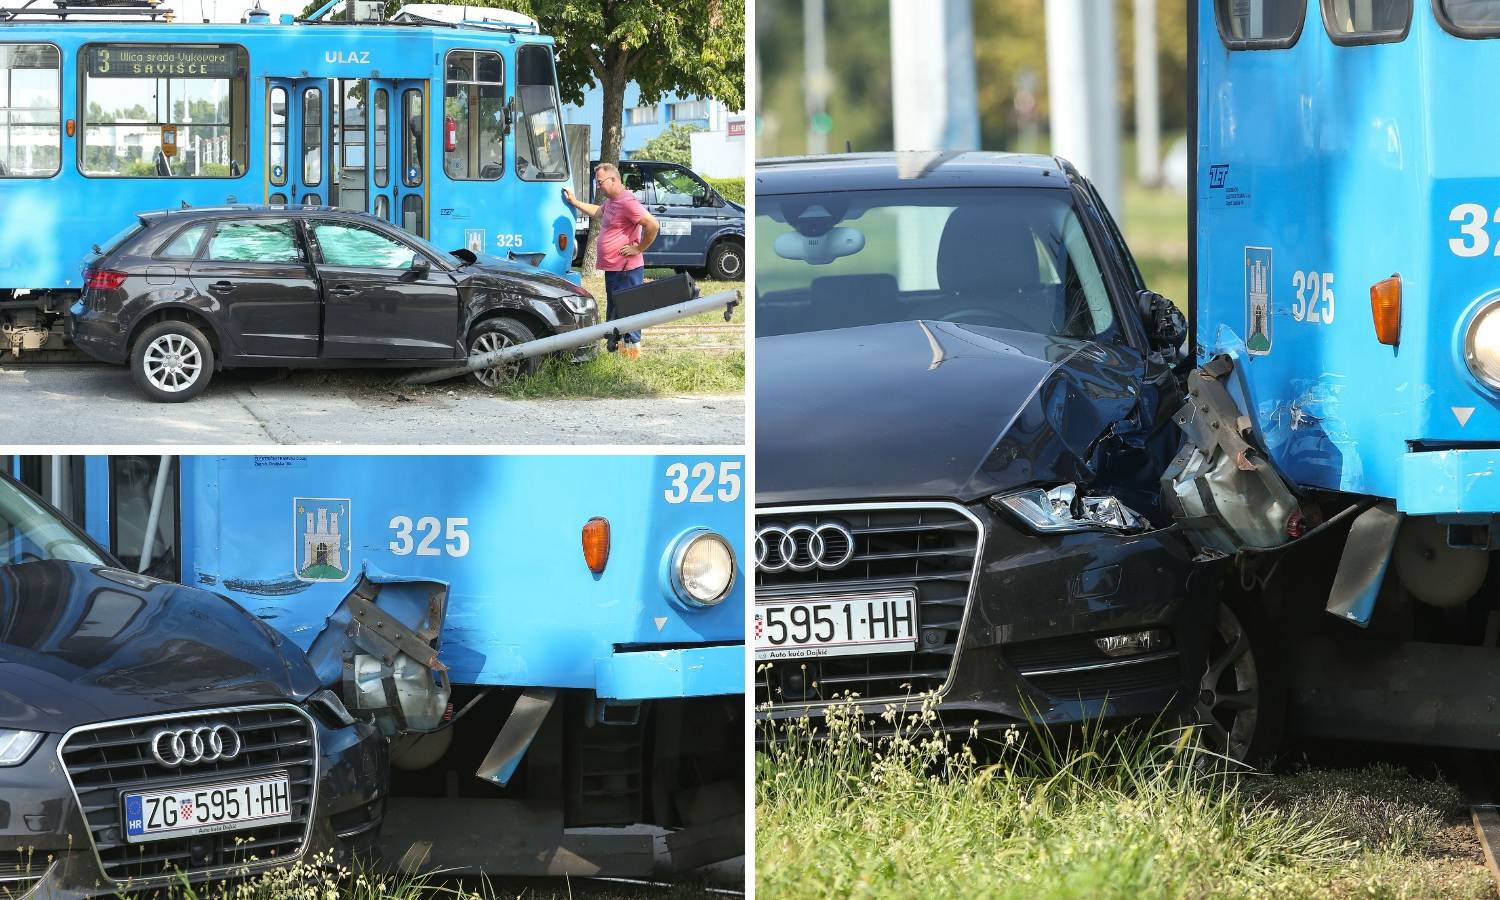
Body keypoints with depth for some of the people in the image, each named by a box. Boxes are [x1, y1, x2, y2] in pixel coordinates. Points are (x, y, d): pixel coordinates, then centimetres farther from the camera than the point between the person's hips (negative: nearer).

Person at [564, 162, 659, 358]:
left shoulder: (627, 203, -19)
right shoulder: (610, 202, 14)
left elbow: (653, 225, -26)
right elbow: (597, 212, 38)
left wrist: (639, 248, -18)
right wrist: (575, 202, 34)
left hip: (627, 269, -11)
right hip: (612, 269, 11)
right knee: (614, 311, 17)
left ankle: (633, 348, -1)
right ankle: (619, 348, 25)